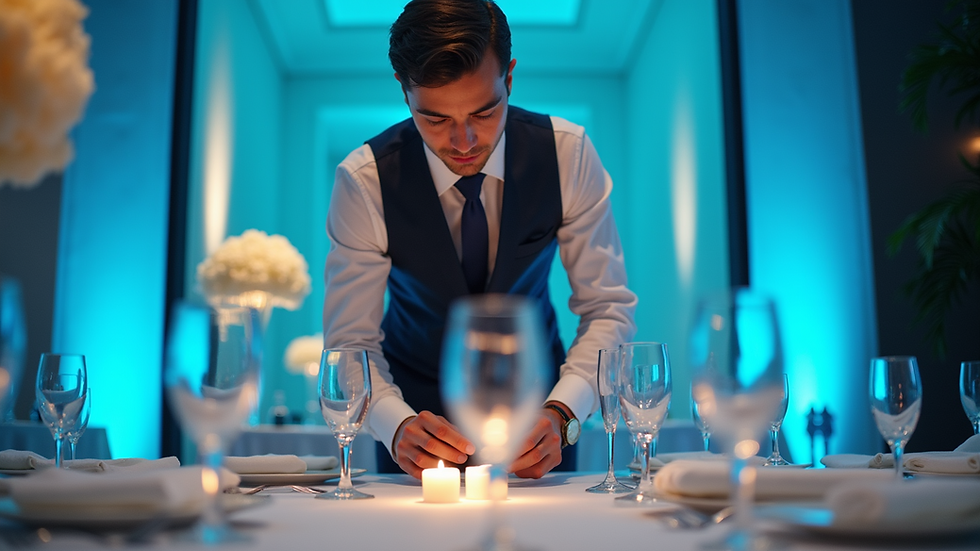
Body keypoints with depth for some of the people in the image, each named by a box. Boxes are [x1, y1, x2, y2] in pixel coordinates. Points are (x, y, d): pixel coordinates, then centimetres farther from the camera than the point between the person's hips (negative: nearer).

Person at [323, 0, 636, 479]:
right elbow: (350, 341, -17)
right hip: (420, 405, 0)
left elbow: (608, 307, -14)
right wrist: (397, 425, -36)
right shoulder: (364, 180, -21)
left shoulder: (567, 154, -18)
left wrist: (560, 413, -31)